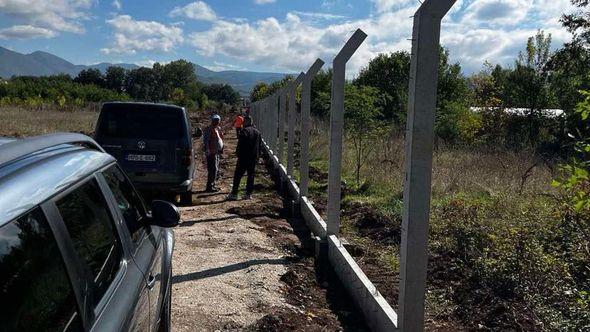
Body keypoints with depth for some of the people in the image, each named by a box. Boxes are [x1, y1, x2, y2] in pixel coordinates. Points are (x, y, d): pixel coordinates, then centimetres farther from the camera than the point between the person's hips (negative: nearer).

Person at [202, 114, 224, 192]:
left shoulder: (219, 129, 15)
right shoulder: (209, 129, -11)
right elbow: (205, 141, -15)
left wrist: (221, 148, 18)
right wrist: (207, 151, -20)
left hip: (217, 152, 9)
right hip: (212, 153, -9)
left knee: (216, 169, 14)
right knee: (213, 169, -10)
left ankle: (212, 185, 24)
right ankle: (209, 187, -6)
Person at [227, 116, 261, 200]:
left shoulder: (244, 131, -11)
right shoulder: (257, 132, 12)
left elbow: (240, 145, -14)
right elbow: (259, 146, 17)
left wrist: (238, 154, -4)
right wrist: (257, 157, 21)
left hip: (244, 158, -6)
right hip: (254, 158, 6)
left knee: (238, 175, -2)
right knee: (251, 175, 10)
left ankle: (234, 194, -3)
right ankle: (249, 194, 10)